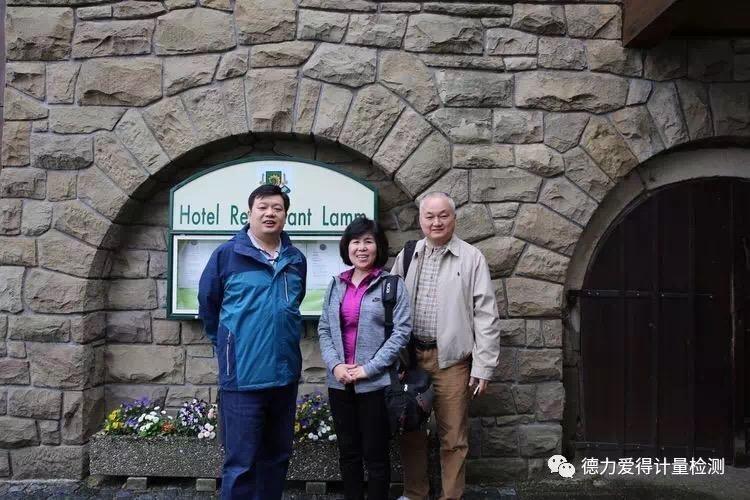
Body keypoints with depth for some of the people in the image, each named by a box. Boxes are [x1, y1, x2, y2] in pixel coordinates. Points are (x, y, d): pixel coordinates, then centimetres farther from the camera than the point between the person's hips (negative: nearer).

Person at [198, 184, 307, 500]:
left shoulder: (297, 260, 7)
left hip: (285, 373, 5)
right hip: (242, 375, -5)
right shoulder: (227, 254, -7)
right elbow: (208, 304, 5)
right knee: (241, 462, -1)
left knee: (277, 456, 16)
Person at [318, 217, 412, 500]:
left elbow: (402, 331, -10)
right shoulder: (336, 284, 10)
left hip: (375, 383, -4)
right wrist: (334, 364, -7)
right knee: (348, 452, 14)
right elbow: (324, 329, 9)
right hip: (340, 381, 4)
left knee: (375, 453, 6)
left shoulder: (392, 284, -4)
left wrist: (368, 368, -14)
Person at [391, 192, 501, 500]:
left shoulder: (471, 258, -3)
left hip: (451, 359, -3)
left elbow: (485, 315, -5)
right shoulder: (406, 257, 7)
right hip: (409, 355, 3)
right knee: (410, 429, 14)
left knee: (453, 436, 5)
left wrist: (483, 366, -9)